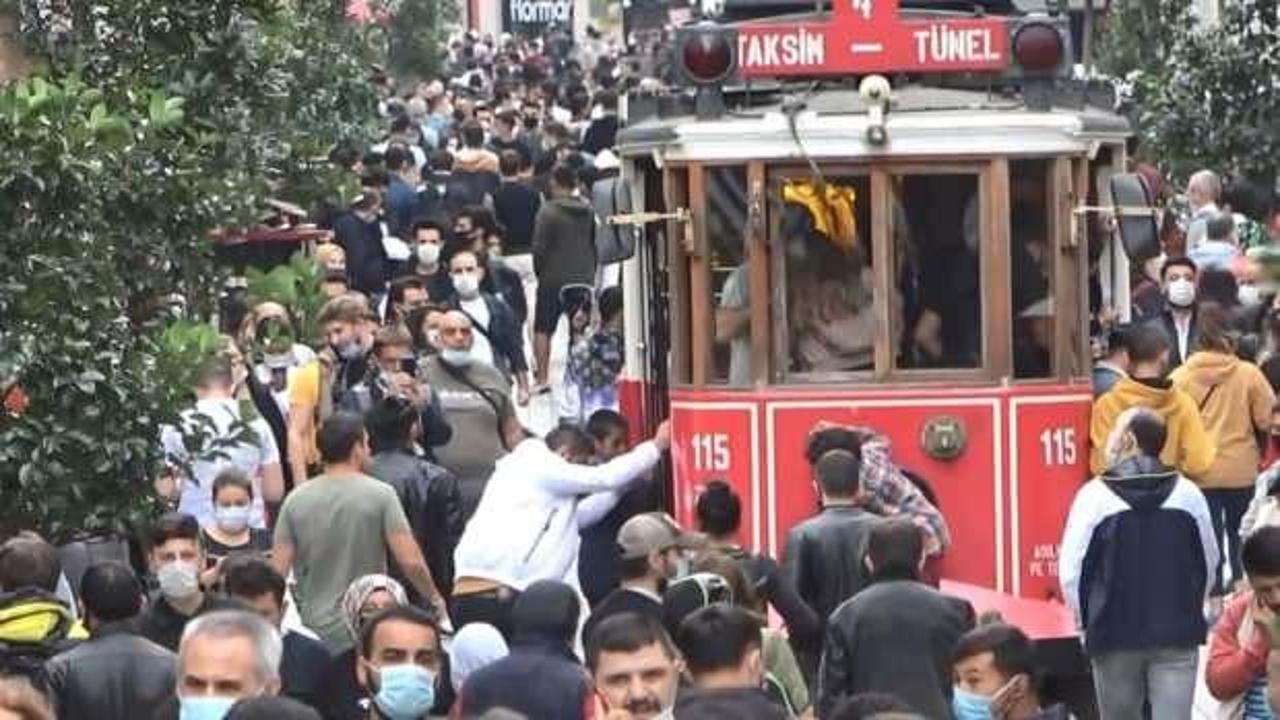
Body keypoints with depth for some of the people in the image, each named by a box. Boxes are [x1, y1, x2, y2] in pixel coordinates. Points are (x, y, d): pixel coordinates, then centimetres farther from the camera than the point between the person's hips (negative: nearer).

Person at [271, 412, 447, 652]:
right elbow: (411, 562, -11)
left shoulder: (295, 500, 0)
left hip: (315, 631, 2)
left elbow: (278, 569, 0)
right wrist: (434, 599, 6)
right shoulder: (380, 495, -7)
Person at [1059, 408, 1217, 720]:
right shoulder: (1188, 494, 0)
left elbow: (1071, 571, -7)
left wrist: (1087, 618, 10)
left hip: (1113, 635, -1)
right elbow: (1208, 565, 10)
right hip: (1177, 634, 1)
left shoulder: (1095, 496, -8)